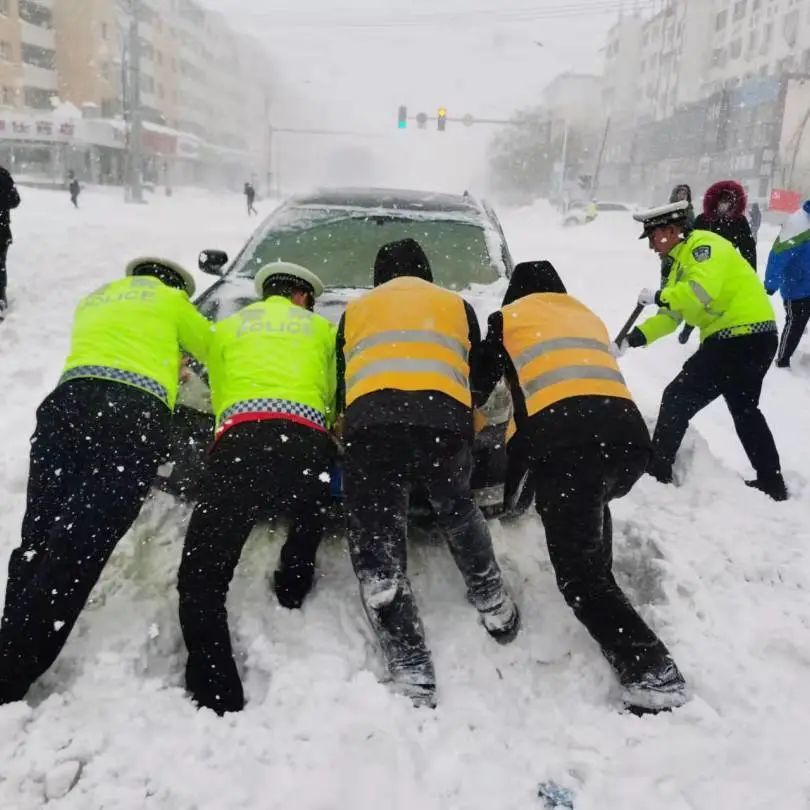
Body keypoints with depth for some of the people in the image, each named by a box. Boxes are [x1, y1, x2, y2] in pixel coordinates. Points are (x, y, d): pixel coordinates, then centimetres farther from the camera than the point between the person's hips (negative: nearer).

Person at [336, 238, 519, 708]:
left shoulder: (355, 311, 32)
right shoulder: (457, 307, 31)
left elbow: (339, 387, 30)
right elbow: (479, 382, 29)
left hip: (370, 423, -1)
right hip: (445, 420, 2)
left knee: (378, 555, 2)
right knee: (458, 511, 30)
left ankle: (413, 678, -1)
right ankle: (495, 606, 38)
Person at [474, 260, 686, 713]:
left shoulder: (509, 319, 22)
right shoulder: (589, 318, 34)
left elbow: (479, 385, 27)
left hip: (567, 442, -5)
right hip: (630, 434, 6)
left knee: (579, 575, 1)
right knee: (590, 503, 38)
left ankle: (654, 674, -8)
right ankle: (600, 583, 35)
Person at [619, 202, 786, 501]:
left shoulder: (704, 245, -11)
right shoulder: (681, 264, 17)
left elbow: (703, 289, -29)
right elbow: (669, 318, 12)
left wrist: (659, 296, -15)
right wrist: (631, 340, 1)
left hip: (742, 336, -11)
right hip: (753, 339, 11)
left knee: (678, 398, -5)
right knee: (744, 409, 24)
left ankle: (656, 472, 3)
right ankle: (772, 482, 35)